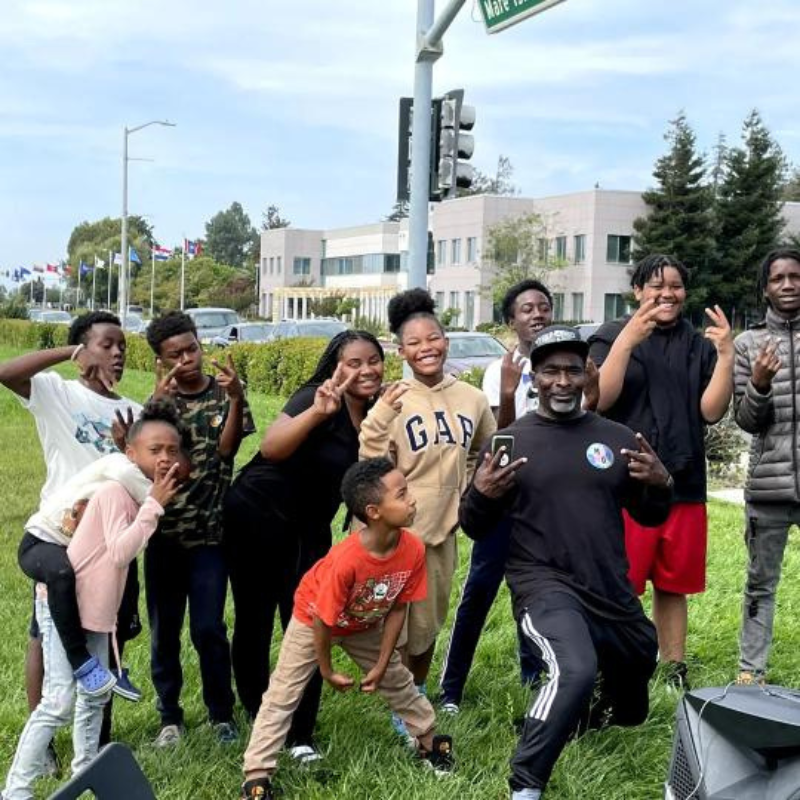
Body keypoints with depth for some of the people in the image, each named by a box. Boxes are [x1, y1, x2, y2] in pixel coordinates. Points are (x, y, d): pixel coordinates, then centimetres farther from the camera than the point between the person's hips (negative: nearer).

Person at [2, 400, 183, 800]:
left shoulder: (141, 491, 6)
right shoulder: (115, 489, -21)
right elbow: (120, 552, -30)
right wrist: (154, 505, -27)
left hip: (97, 607, 9)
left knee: (94, 696, 16)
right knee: (59, 701, -13)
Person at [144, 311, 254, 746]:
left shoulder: (224, 395, 2)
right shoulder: (158, 400, 4)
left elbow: (227, 448, -12)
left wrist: (236, 398, -24)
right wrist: (159, 401, -24)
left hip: (210, 532, -2)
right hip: (163, 531, 2)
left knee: (208, 629, -3)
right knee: (164, 631, 7)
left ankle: (221, 713, 16)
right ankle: (170, 716, 22)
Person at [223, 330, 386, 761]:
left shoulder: (374, 414, 1)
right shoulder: (318, 396, -20)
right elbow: (270, 448, -36)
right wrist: (317, 412, -47)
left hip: (309, 530, 6)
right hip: (258, 518, -6)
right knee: (254, 621, 7)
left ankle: (300, 736, 10)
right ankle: (258, 715, 27)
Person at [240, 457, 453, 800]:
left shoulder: (413, 549, -26)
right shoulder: (346, 560, -42)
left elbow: (397, 609, -12)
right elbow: (322, 621, -28)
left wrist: (380, 664, -7)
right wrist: (328, 671, -15)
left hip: (365, 625, 5)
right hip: (312, 620, -5)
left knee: (398, 680, 17)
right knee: (283, 695, -5)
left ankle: (429, 741, 37)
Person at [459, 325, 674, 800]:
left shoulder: (616, 438, 3)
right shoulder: (510, 440, -3)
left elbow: (650, 517, 10)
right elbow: (476, 529, 1)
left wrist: (661, 485, -10)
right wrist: (482, 495, -20)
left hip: (613, 592, 4)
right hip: (546, 585, -4)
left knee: (631, 713, 22)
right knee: (575, 671, -33)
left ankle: (590, 715, 58)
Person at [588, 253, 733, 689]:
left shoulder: (699, 346, 10)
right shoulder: (611, 337, 1)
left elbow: (711, 411, 2)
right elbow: (600, 399, -12)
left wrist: (726, 356, -10)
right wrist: (626, 341, -21)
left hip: (684, 486, 4)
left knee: (673, 587, 13)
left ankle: (675, 672, 24)